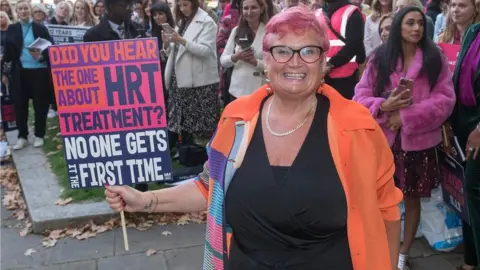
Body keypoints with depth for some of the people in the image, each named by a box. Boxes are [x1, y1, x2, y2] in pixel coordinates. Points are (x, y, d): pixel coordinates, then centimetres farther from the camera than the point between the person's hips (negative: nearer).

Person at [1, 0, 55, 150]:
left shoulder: (41, 28, 0)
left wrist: (40, 56, -21)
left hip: (39, 72, -2)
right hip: (20, 73, 2)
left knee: (40, 104, 4)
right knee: (20, 105, 3)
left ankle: (39, 136, 19)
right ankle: (22, 137, 15)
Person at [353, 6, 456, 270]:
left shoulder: (436, 58, -1)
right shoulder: (379, 58, 1)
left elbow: (445, 100, -7)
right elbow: (361, 95, -1)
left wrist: (407, 115, -16)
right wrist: (384, 106, -21)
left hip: (418, 140, 0)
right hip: (383, 138, 0)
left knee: (412, 199, 11)